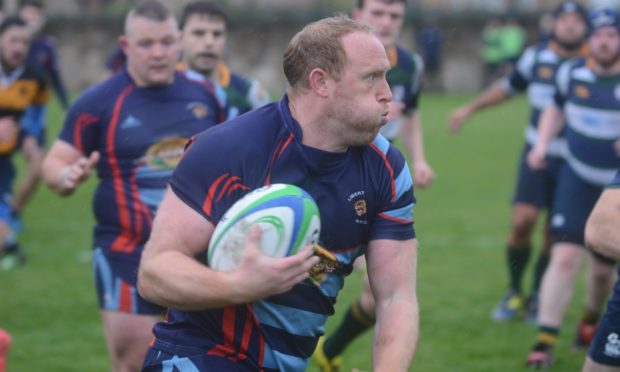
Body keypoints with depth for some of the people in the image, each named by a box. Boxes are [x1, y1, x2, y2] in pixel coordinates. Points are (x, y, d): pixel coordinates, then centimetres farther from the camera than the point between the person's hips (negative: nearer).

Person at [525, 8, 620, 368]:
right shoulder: (572, 73, -3)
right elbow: (557, 108, 16)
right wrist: (543, 142, 1)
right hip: (577, 180, 1)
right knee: (565, 256, -13)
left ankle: (591, 319, 40)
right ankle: (545, 340, -11)